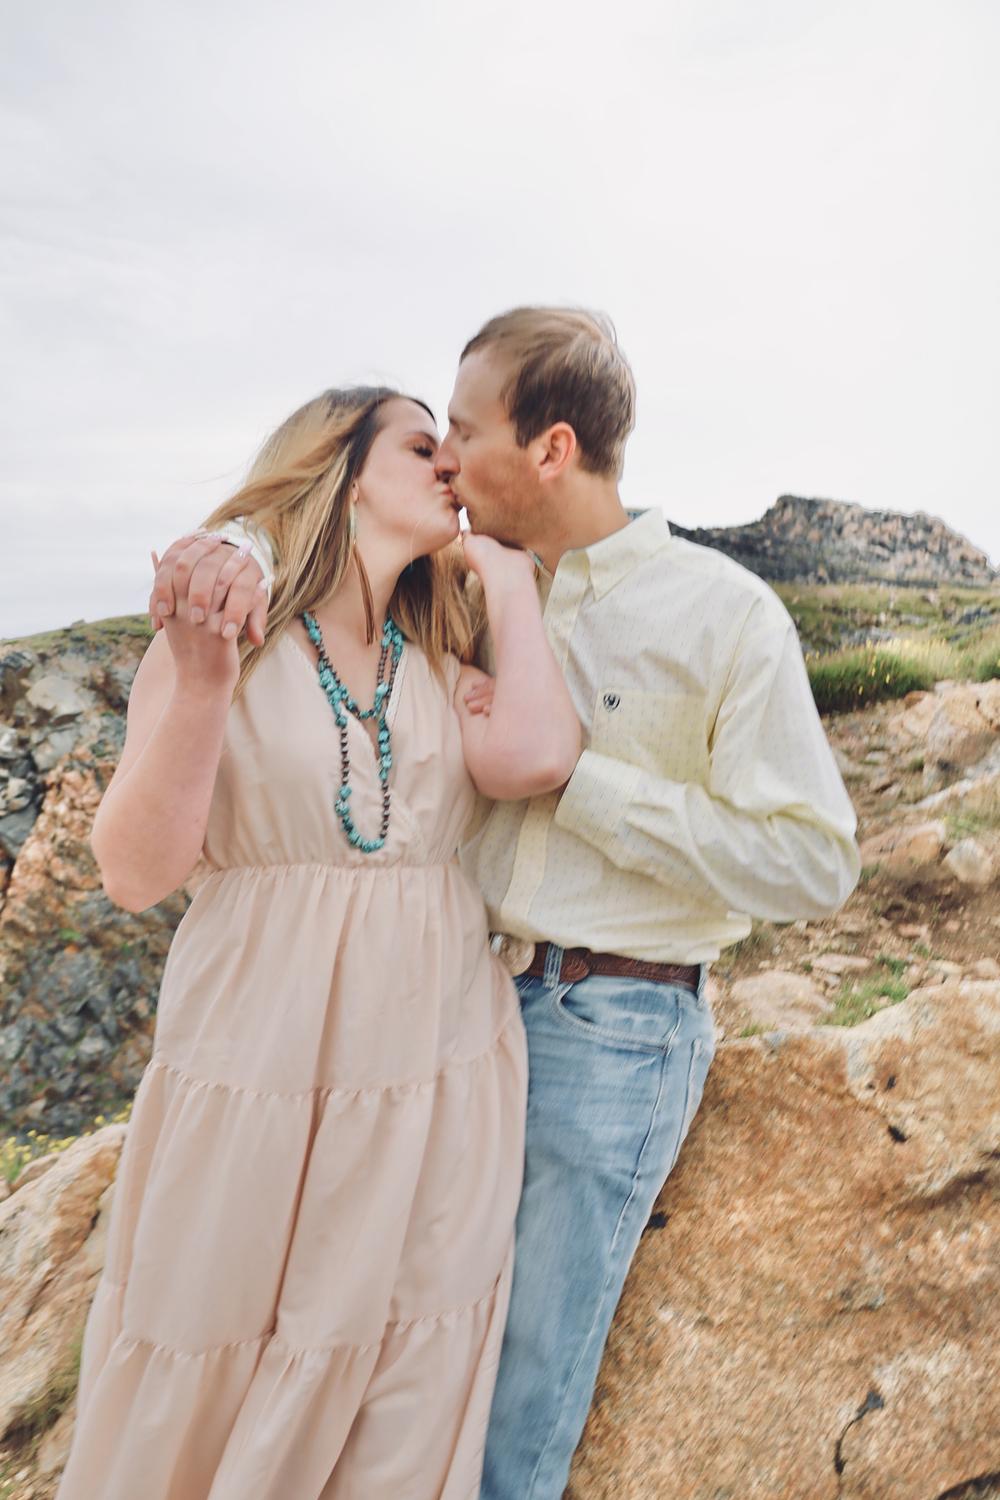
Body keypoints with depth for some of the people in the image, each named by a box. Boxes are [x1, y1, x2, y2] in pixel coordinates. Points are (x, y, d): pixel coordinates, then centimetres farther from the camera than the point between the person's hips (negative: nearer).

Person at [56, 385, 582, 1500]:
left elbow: (538, 759, -15)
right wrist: (201, 684, -23)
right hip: (257, 1061, -2)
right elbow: (136, 875, -10)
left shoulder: (441, 671, 7)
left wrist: (508, 581, -3)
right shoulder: (225, 632, -4)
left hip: (435, 1064, 3)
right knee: (202, 1390, 17)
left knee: (404, 1392, 16)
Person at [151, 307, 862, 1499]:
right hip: (475, 994, 5)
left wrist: (570, 775, -20)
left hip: (617, 1031, -4)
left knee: (522, 1388, 13)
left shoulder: (725, 614, -13)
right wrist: (243, 546, -12)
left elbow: (813, 862, -16)